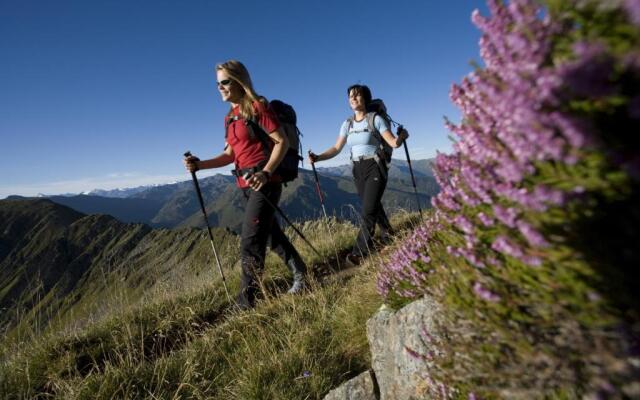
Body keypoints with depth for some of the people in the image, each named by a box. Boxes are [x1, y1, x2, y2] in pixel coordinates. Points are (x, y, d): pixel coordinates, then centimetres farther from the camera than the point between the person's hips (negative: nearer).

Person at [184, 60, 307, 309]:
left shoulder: (257, 106, -7)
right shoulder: (230, 117, 17)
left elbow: (282, 142, -12)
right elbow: (230, 155, 17)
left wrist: (265, 172, -25)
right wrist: (200, 164, 3)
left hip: (264, 183, -9)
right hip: (246, 185, 9)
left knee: (250, 243, -9)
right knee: (272, 234, 18)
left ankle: (245, 303, 3)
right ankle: (300, 273, 36)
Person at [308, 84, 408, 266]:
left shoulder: (375, 119, -6)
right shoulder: (347, 124, 8)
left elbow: (393, 143, -13)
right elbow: (337, 148, 4)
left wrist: (401, 136, -34)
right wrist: (318, 157, -10)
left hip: (375, 168, -5)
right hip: (358, 170, 6)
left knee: (368, 210, -12)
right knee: (373, 207, 15)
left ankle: (359, 252, -8)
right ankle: (388, 235, 36)